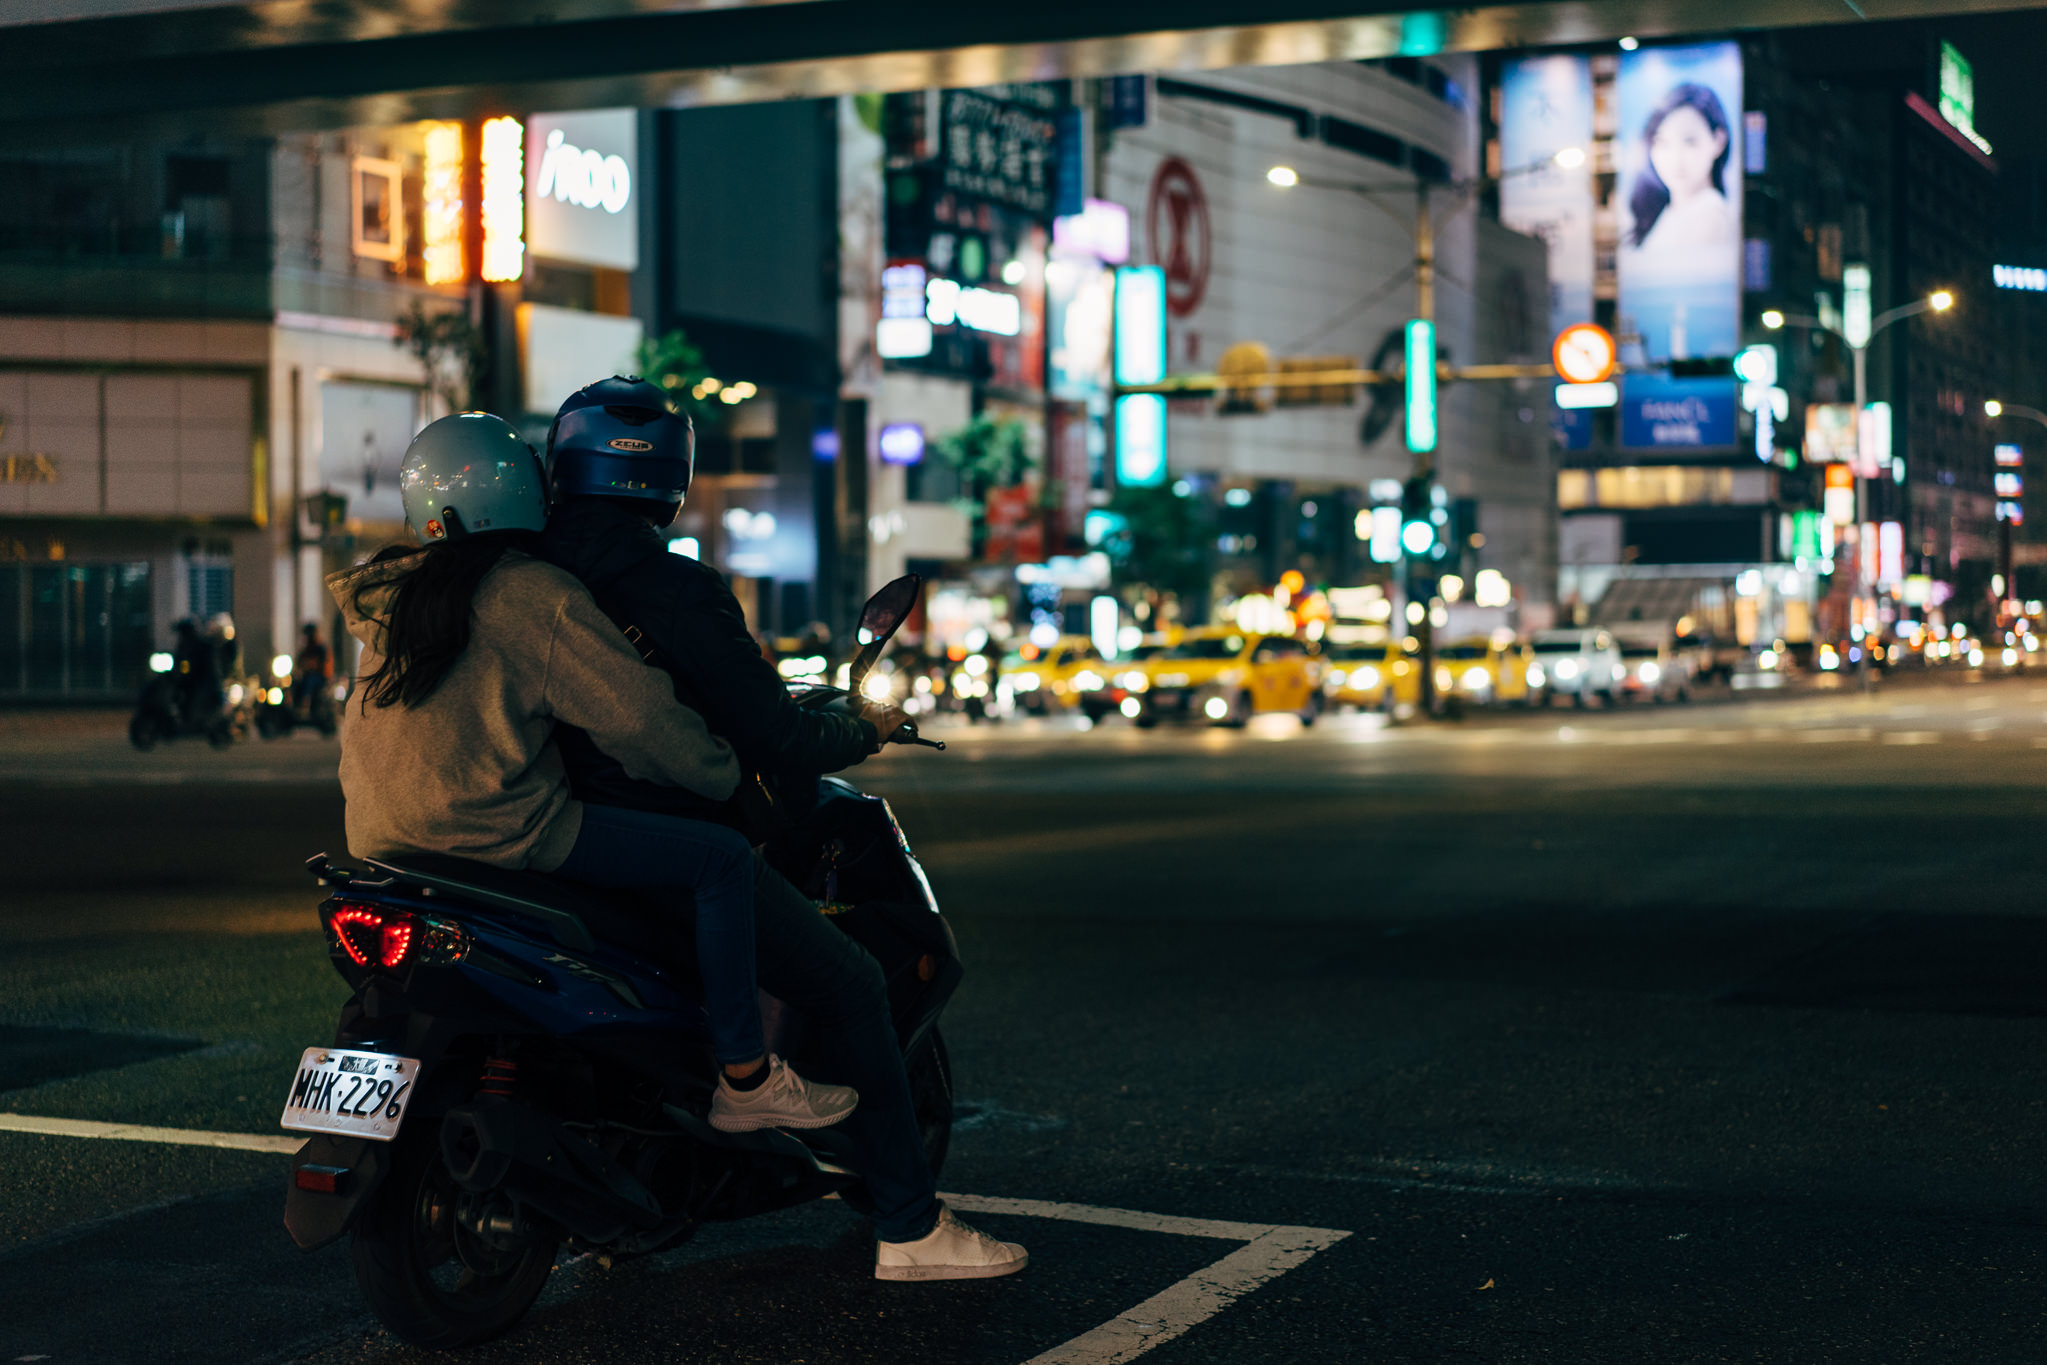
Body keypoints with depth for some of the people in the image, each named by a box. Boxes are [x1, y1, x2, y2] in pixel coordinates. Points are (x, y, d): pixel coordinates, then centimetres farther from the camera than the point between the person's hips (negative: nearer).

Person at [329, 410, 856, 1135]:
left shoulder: (390, 596, 15)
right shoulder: (536, 593, -9)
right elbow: (637, 714, -12)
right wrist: (726, 775, 2)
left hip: (384, 845, 9)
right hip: (497, 836, -9)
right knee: (721, 857, -5)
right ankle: (745, 1080, -5)